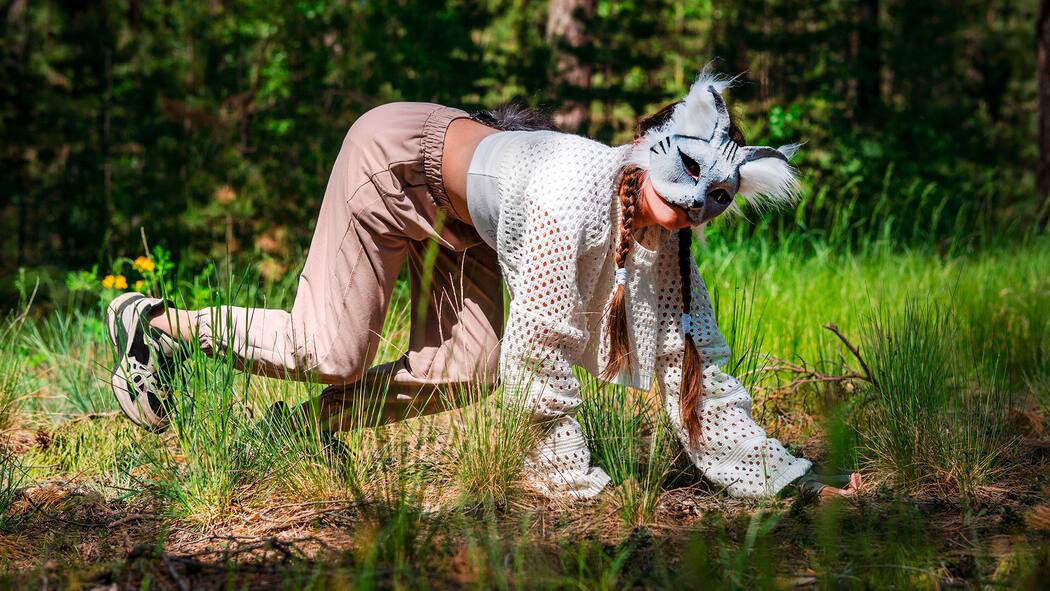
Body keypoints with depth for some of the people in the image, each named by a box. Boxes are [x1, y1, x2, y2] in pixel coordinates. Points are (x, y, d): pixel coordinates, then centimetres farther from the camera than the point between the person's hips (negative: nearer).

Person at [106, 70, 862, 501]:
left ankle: (335, 410, 20)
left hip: (456, 213, 8)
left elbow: (698, 368, -11)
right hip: (395, 155, -7)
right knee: (330, 352, -7)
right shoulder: (579, 198, -40)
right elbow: (539, 350, -35)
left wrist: (792, 479, -14)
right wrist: (574, 482, -27)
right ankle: (154, 320, 11)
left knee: (463, 372, -3)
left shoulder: (665, 239, -17)